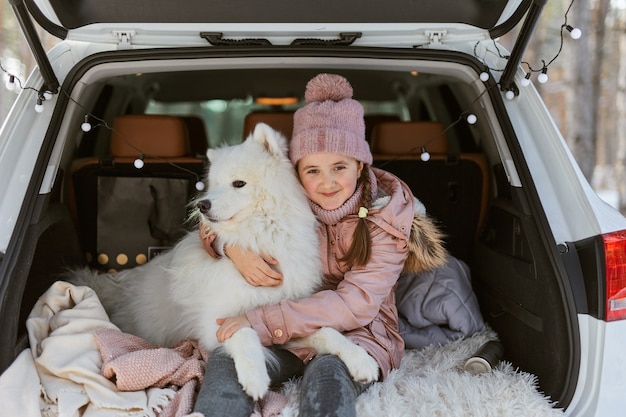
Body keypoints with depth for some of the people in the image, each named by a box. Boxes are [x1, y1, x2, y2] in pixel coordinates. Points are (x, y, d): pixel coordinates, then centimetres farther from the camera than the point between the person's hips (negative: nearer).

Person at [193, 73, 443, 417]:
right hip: (289, 335, 3)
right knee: (225, 359, -26)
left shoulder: (387, 211, -13)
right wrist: (233, 246, -19)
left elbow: (356, 305, -20)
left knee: (328, 375, -36)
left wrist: (260, 321, -26)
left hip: (358, 335, -2)